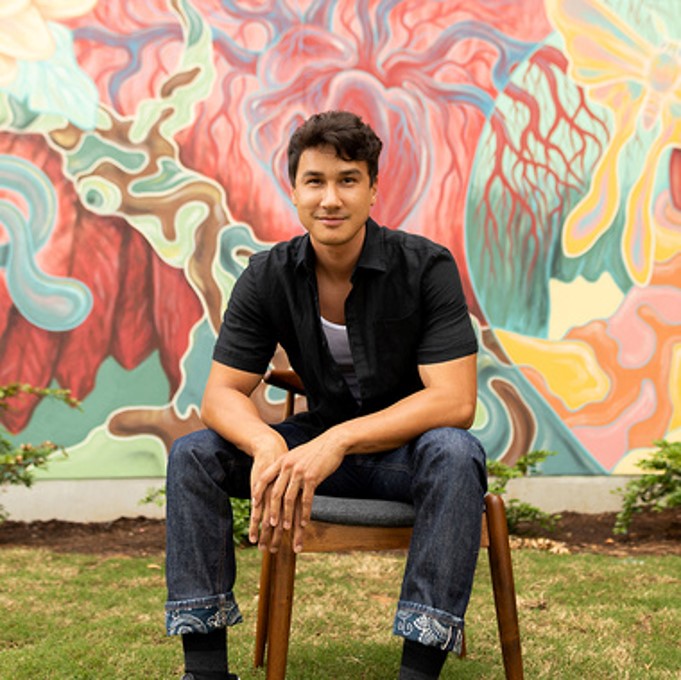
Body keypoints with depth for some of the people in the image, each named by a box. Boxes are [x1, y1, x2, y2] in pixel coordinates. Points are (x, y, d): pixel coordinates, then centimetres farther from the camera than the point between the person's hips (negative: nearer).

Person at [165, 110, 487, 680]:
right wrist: (268, 446, -34)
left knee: (456, 455, -37)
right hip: (318, 439, 3)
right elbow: (221, 395, -9)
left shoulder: (425, 266, -17)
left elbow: (455, 401, -24)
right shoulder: (269, 277, -7)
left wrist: (338, 441, -37)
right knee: (193, 454, -16)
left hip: (409, 444, -3)